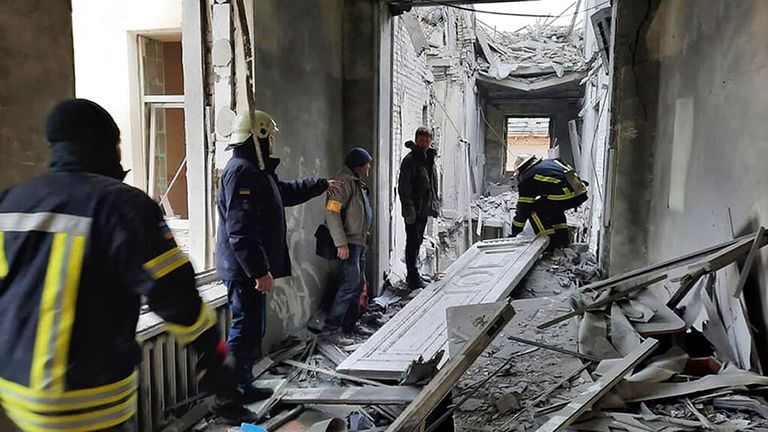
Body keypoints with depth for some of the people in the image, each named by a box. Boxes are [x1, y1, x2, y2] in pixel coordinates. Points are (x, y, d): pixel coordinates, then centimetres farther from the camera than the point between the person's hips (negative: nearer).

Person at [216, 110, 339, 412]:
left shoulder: (257, 170, 17)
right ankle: (229, 394, 6)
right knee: (245, 331, -4)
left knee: (252, 330, 18)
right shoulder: (241, 171, -18)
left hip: (249, 269, 11)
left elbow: (286, 192, 36)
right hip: (245, 270, -11)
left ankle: (243, 387, 30)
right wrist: (259, 271, -26)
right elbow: (240, 231, -25)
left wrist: (322, 185, 44)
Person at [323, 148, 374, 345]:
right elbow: (332, 211, -23)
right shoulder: (345, 181, -14)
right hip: (349, 243, -10)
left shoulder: (358, 183, 18)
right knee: (351, 283, -14)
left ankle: (349, 323, 24)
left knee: (358, 282, 14)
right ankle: (333, 328, -9)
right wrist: (341, 243, -25)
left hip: (359, 242, 11)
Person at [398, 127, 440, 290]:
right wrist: (409, 209, -22)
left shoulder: (429, 159, 13)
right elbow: (404, 187, -18)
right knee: (413, 242, -4)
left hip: (425, 208, 9)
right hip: (414, 210, -9)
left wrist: (435, 204, 16)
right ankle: (413, 279, 2)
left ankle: (413, 274, 27)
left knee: (418, 241, 16)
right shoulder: (410, 160, -13)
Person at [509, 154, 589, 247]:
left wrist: (515, 231, 19)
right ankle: (563, 239, 31)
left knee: (533, 209, 9)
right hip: (582, 194, 8)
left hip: (565, 195, -8)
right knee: (553, 206, 32)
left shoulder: (526, 180, 8)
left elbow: (523, 208, 10)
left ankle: (551, 242, 7)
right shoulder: (552, 161, 27)